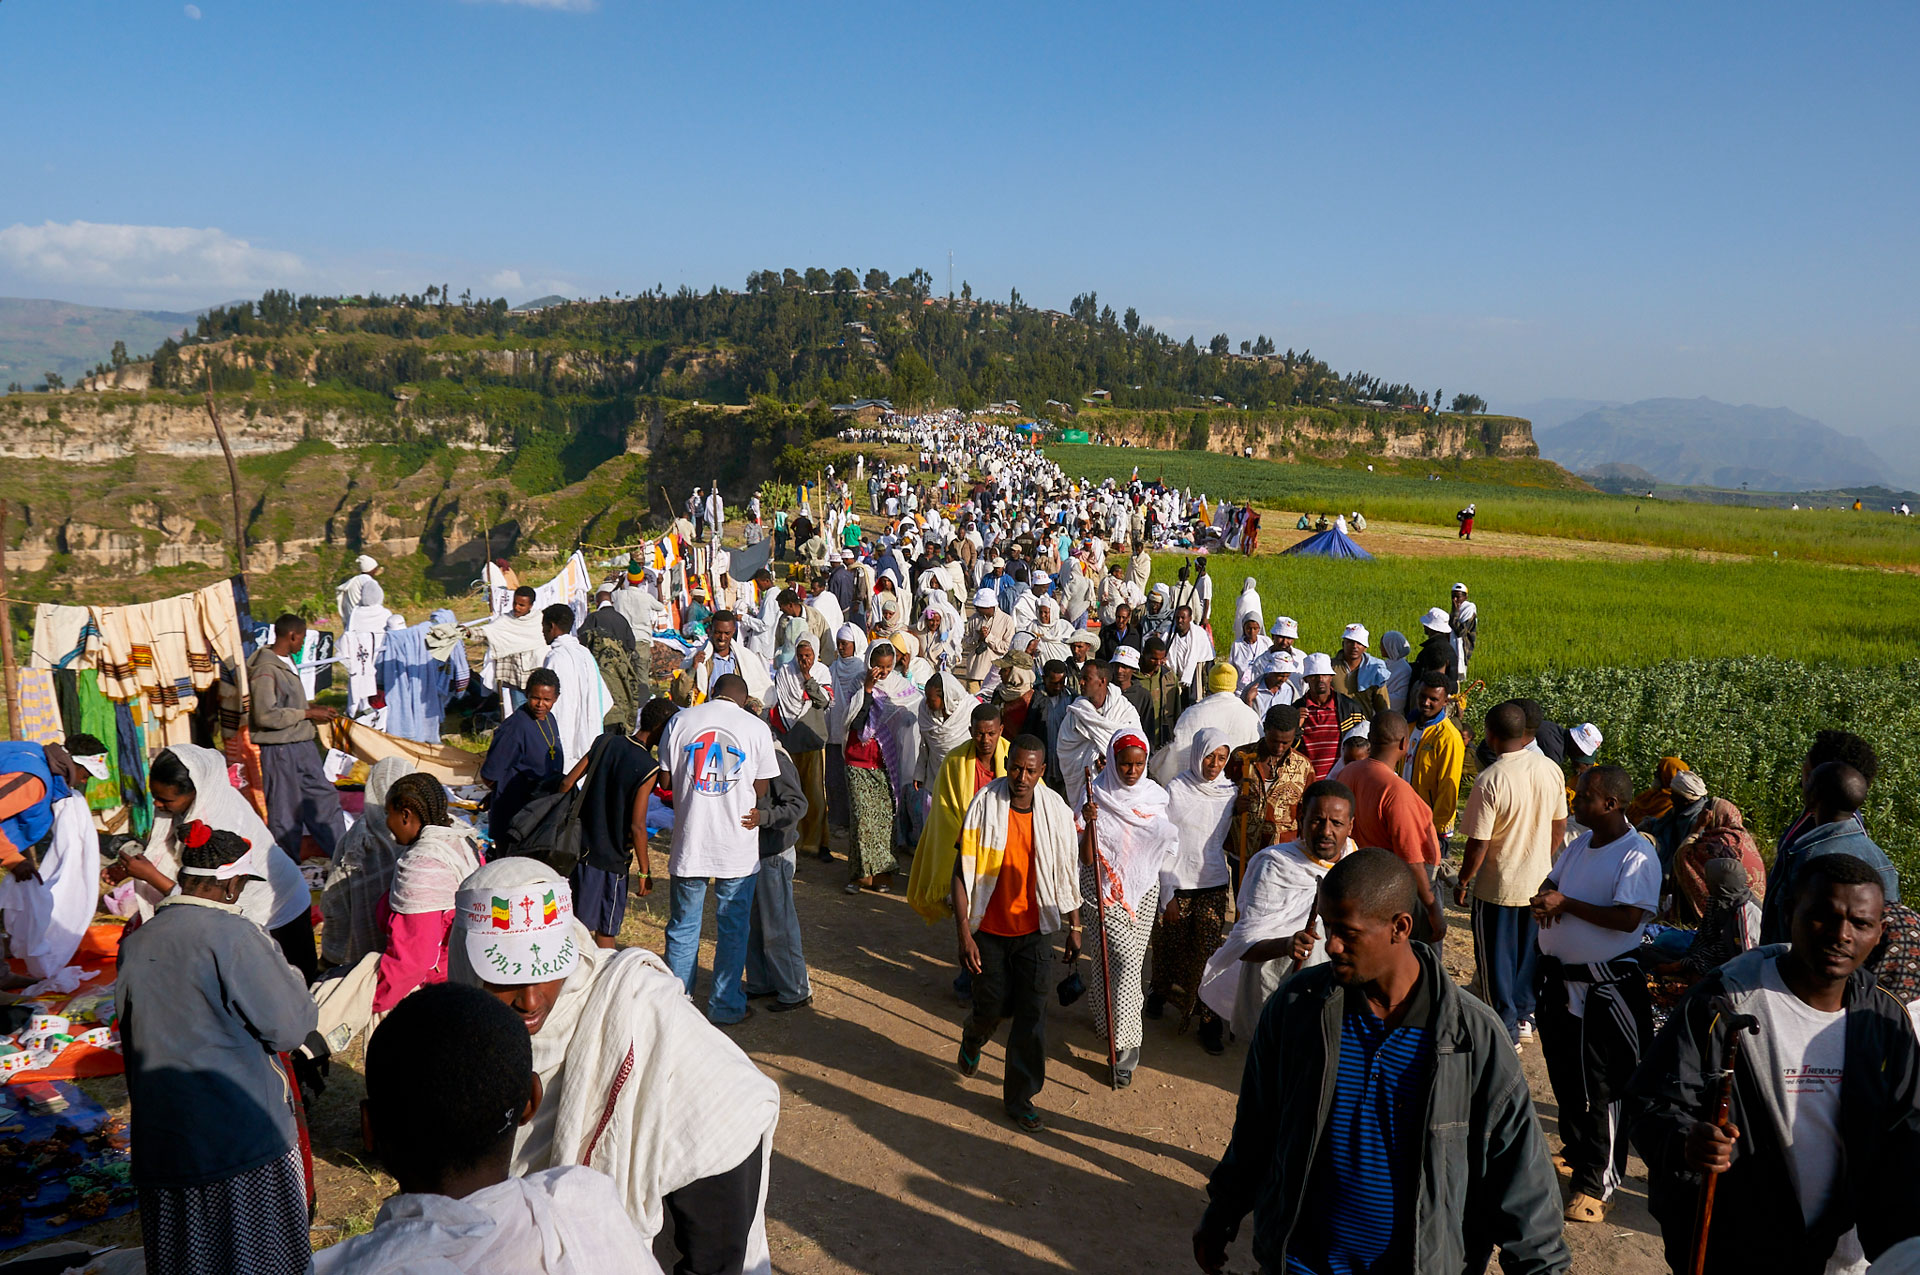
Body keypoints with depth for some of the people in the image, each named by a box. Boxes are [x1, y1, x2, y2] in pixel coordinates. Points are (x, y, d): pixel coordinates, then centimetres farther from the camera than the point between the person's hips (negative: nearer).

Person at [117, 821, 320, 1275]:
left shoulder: (134, 944, 5)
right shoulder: (231, 935, -16)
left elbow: (129, 1038, 17)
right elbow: (289, 1027, -13)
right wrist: (289, 975, 3)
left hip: (163, 1141, 6)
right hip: (243, 1133, -6)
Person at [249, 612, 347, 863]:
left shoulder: (287, 662, 11)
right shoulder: (265, 669, -19)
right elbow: (266, 715, -24)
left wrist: (315, 709, 12)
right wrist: (308, 714, -18)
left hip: (303, 745, 10)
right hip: (279, 750, -10)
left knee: (324, 797, 14)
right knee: (285, 811, 2)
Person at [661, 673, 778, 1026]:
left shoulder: (680, 721, 0)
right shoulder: (756, 728, -4)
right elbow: (760, 790, 0)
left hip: (689, 841, 1)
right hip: (737, 846, -1)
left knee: (683, 925, 14)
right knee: (732, 928, 10)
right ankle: (726, 1006, 17)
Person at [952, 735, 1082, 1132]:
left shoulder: (1055, 810, -6)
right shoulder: (984, 806, -15)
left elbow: (1067, 871, 6)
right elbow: (962, 873, -12)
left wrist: (1074, 926, 9)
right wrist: (964, 935, -15)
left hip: (1035, 929, 2)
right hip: (989, 928, -2)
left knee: (1032, 1015, 1)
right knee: (992, 1007, 10)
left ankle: (1019, 1096, 17)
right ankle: (972, 1040, 46)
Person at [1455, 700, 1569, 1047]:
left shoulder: (1489, 781, -24)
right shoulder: (1551, 770, -6)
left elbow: (1478, 844, -20)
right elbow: (1559, 828, 5)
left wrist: (1462, 882, -5)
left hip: (1497, 887, -5)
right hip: (1539, 882, 6)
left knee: (1496, 959, 10)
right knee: (1529, 952, 21)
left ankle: (1506, 1030, 17)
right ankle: (1524, 1018, 33)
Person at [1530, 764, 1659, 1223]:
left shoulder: (1637, 855, -17)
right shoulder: (1579, 845, 8)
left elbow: (1628, 918, -27)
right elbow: (1550, 884, 17)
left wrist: (1567, 903, -23)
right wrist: (1544, 902, -6)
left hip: (1606, 987, -8)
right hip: (1559, 979, 8)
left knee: (1603, 1087, 0)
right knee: (1564, 1074, 21)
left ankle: (1596, 1184, 9)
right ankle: (1575, 1149, 41)